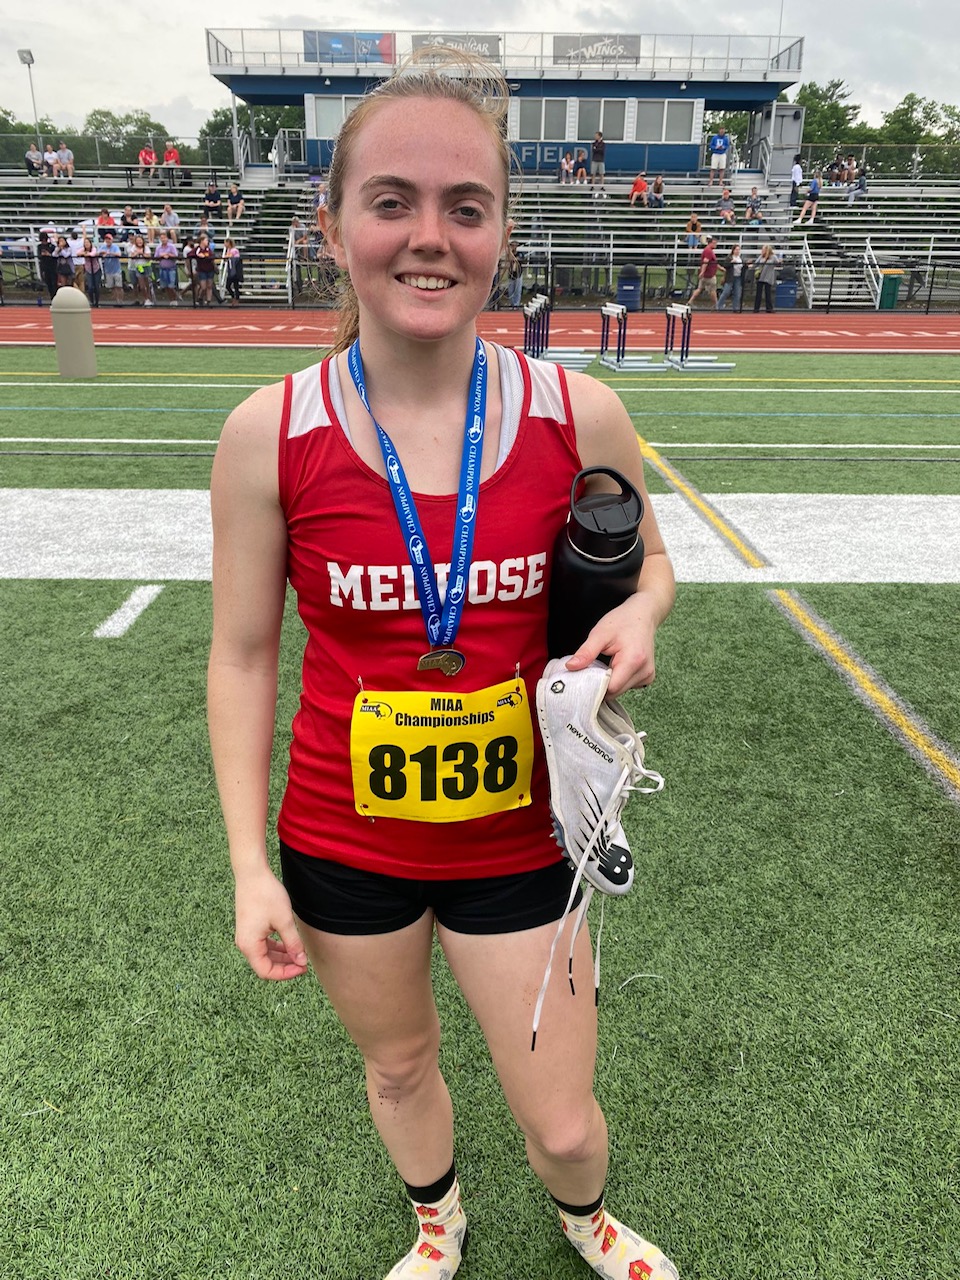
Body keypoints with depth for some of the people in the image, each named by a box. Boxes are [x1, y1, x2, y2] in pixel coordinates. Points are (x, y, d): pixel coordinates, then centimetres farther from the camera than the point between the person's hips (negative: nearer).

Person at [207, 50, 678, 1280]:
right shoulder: (268, 435, -14)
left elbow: (644, 560, 6)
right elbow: (242, 654, -4)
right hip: (341, 846, 1)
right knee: (398, 1067, 25)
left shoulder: (580, 415, -13)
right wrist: (249, 866, -6)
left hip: (518, 840, 0)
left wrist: (637, 617, -18)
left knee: (562, 1124, 14)